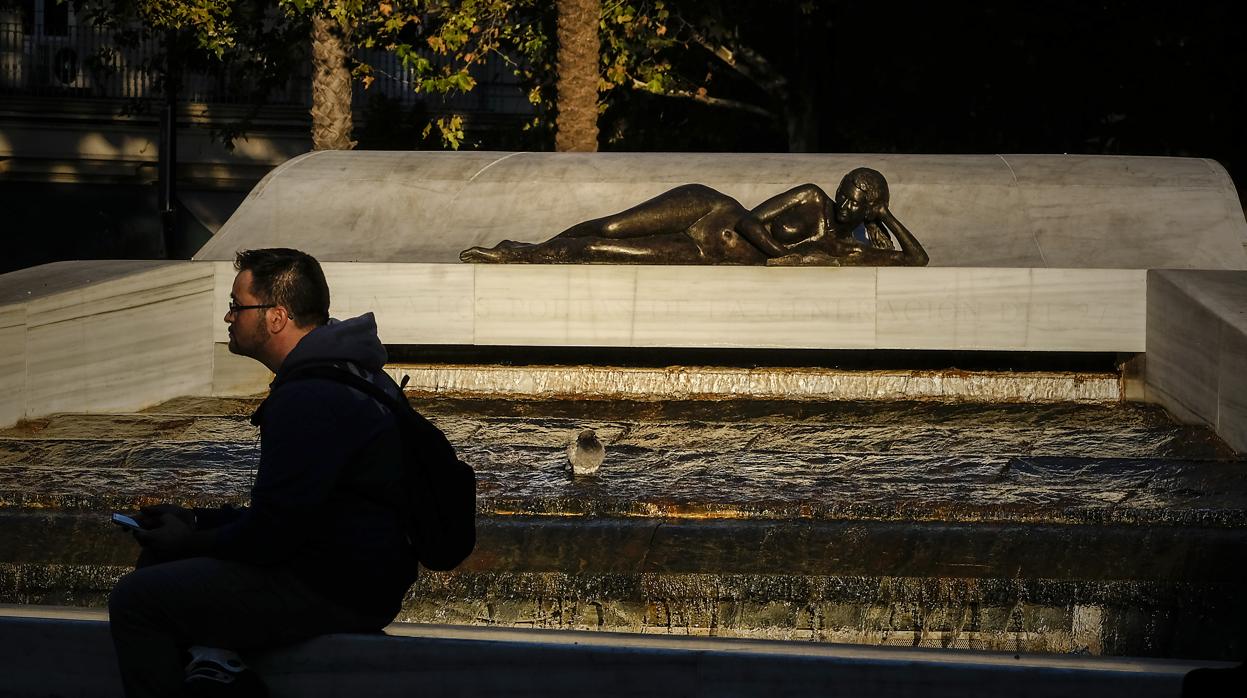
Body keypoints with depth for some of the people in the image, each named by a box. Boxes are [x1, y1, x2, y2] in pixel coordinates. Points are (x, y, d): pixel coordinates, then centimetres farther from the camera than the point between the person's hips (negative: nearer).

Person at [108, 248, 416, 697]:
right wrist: (197, 521, 13)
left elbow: (272, 531, -22)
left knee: (135, 600, -13)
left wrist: (192, 542, -5)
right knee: (158, 564, 22)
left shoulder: (310, 400, -22)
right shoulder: (348, 372, 12)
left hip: (332, 593, -11)